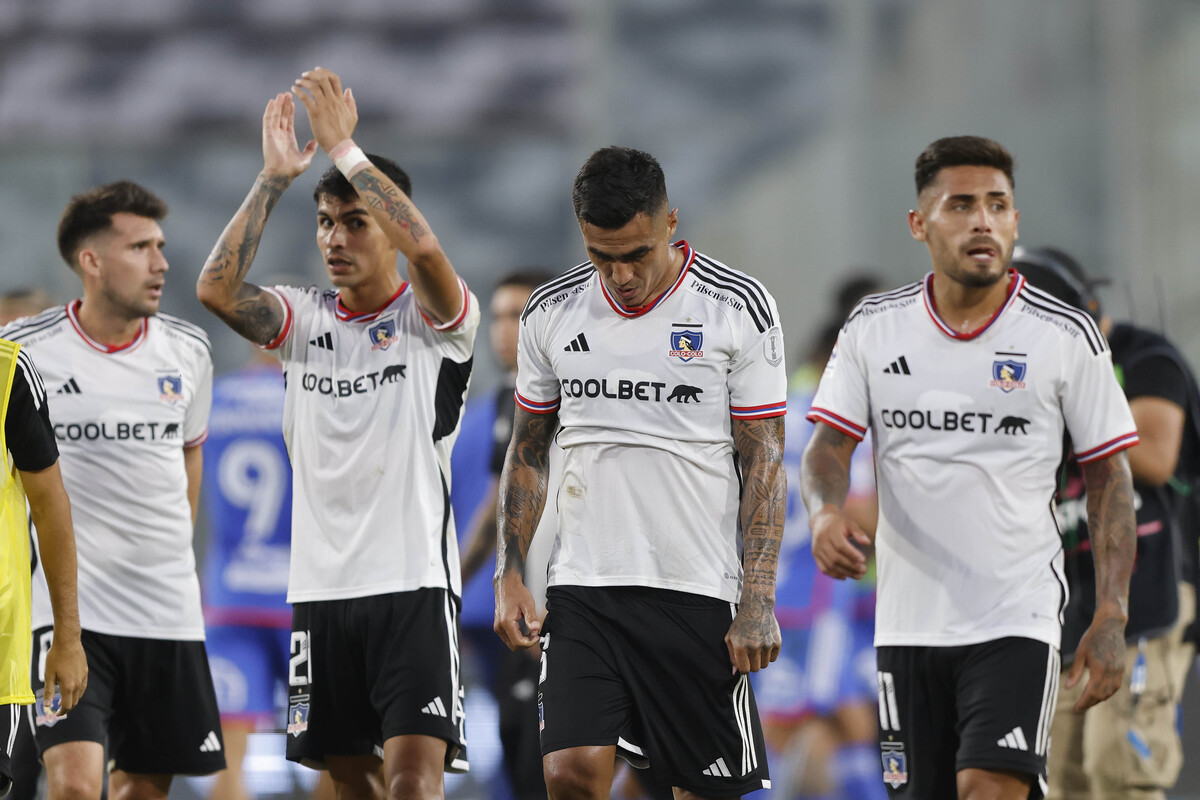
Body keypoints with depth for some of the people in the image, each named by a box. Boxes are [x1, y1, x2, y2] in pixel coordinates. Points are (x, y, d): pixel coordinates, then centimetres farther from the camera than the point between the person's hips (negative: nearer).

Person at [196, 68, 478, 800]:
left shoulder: (432, 319, -2)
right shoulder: (307, 319, 11)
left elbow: (425, 247, -24)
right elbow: (218, 288, -6)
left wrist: (344, 147, -20)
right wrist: (275, 176, -10)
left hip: (413, 581, -5)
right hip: (321, 583, 5)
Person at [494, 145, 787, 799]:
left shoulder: (740, 308, -4)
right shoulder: (551, 312, 5)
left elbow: (764, 463, -3)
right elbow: (527, 452, 15)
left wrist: (758, 603, -10)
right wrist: (509, 575, 5)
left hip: (698, 595, -2)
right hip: (582, 589, 2)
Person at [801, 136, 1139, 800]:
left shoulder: (1067, 337, -2)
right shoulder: (873, 328, 4)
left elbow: (1108, 478, 2)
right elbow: (829, 445, 2)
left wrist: (1111, 619, -5)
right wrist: (826, 514, -21)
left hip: (1017, 620, -3)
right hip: (906, 621, 3)